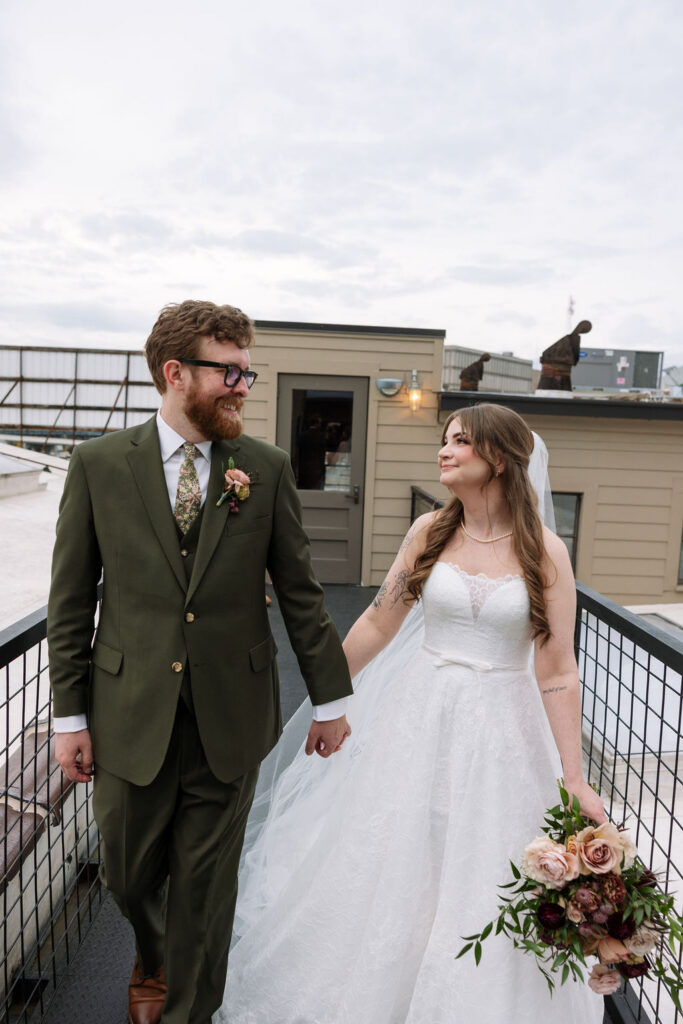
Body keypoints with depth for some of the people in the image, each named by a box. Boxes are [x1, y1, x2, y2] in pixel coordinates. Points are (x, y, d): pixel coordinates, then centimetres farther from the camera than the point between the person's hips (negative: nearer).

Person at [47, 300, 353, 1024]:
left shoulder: (268, 468, -3)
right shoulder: (98, 464, -4)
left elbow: (299, 592, 1)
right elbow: (71, 602, -1)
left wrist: (330, 699, 5)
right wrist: (69, 715, 0)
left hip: (231, 720, 0)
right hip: (130, 719, 1)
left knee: (206, 887, 14)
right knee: (128, 876, 20)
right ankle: (153, 959, 56)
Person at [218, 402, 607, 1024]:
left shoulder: (545, 552, -9)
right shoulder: (430, 532, -2)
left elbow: (557, 675, -7)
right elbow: (379, 622, 5)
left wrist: (574, 780, -6)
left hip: (501, 729, -2)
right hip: (419, 719, 2)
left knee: (481, 879, 11)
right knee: (390, 862, 15)